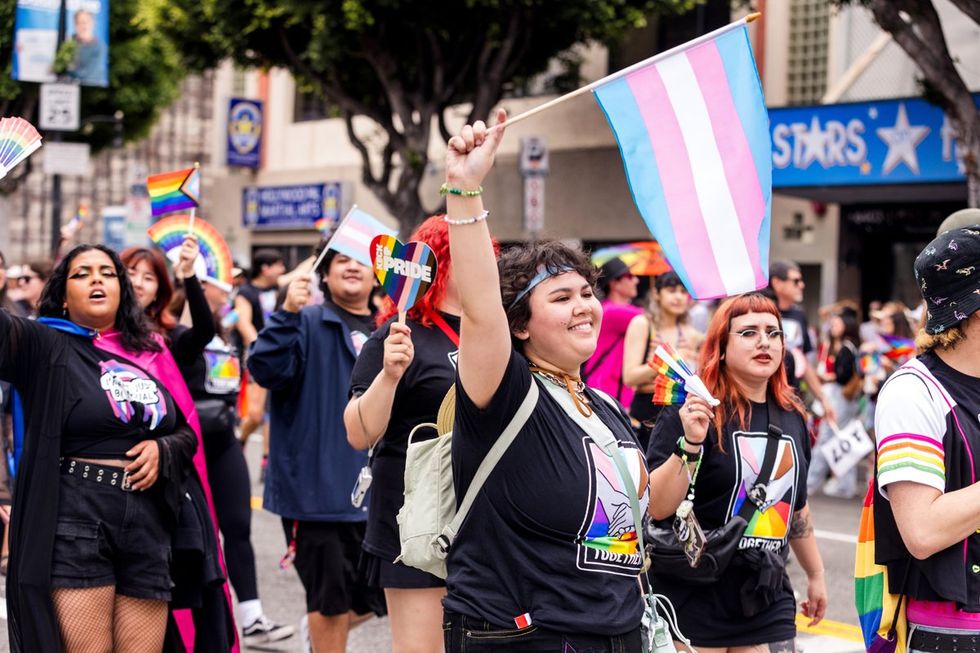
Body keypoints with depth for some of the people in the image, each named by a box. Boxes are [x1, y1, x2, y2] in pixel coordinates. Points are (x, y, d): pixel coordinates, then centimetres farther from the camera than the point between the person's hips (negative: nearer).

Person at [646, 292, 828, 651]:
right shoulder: (694, 411, -10)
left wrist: (816, 574, 26)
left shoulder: (791, 416, 9)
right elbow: (656, 508, -17)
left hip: (768, 608, 6)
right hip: (692, 606, -5)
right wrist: (689, 444, -29)